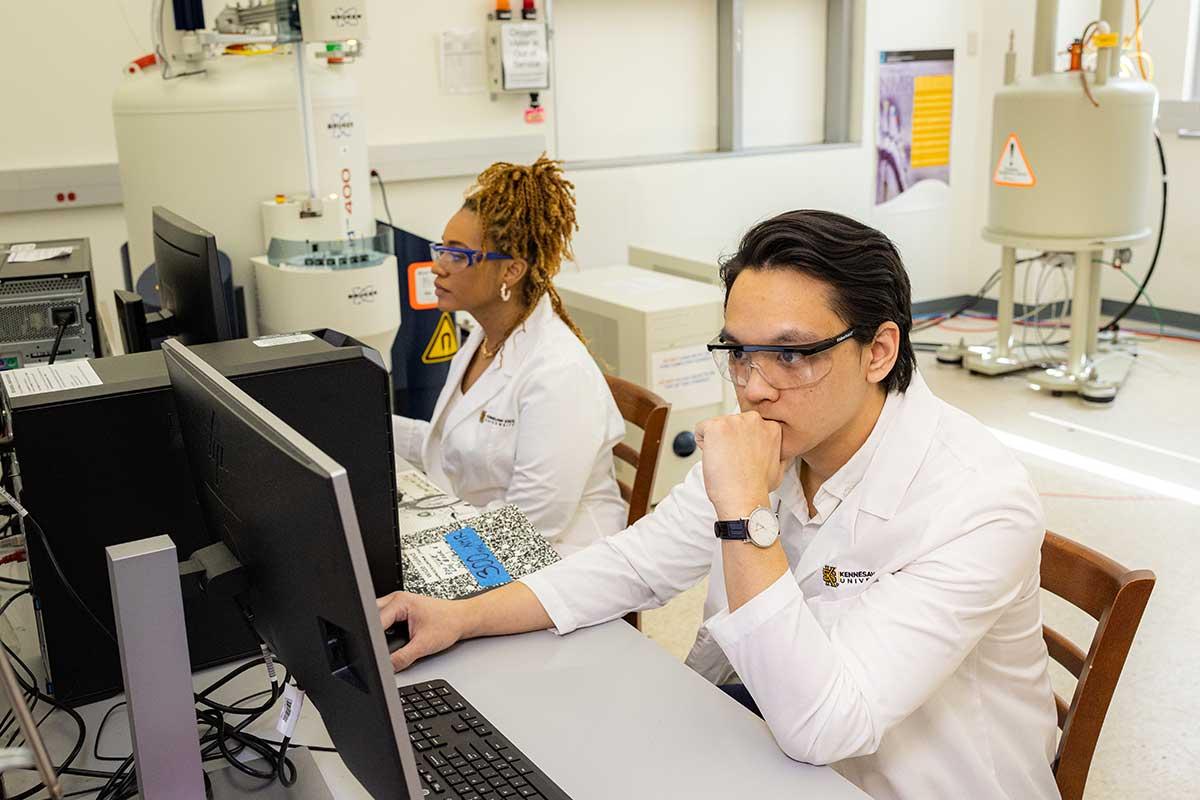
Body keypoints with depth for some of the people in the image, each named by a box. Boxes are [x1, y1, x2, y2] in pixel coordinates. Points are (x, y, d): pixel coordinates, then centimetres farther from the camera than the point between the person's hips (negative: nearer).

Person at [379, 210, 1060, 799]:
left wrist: (744, 512, -37)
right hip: (782, 743, 6)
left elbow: (821, 725, -33)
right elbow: (640, 563, 1)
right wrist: (464, 618, -9)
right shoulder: (768, 439, -8)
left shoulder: (978, 504, -29)